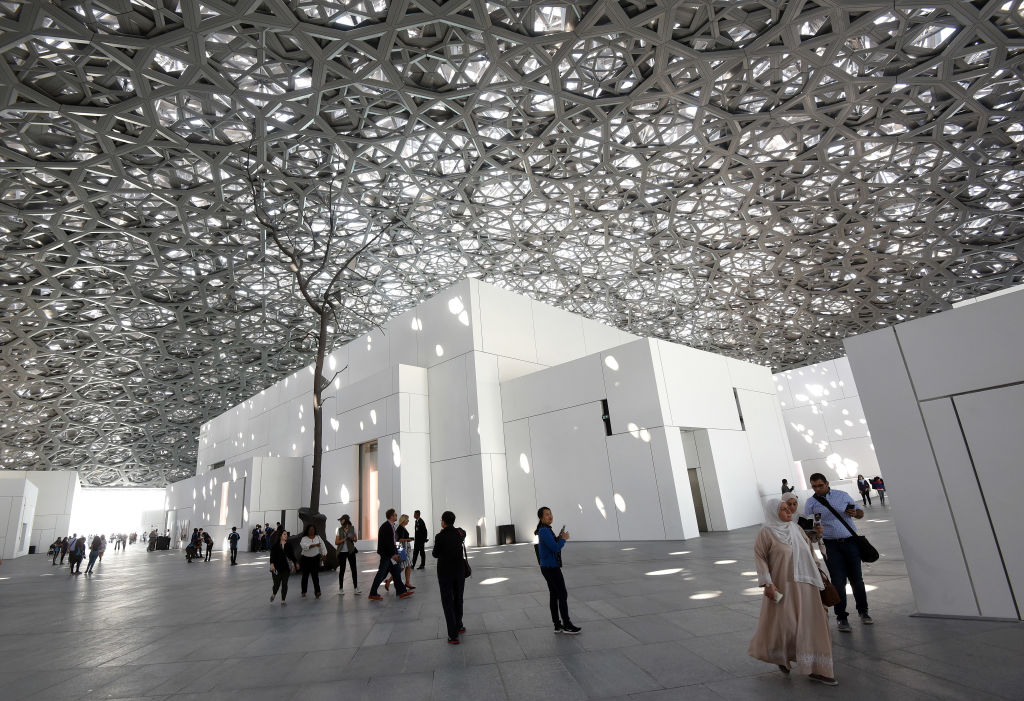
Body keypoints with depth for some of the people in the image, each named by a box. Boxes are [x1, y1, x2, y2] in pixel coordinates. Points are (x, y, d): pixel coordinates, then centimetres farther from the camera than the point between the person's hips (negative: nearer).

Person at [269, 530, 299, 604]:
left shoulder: (289, 545, 4)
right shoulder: (275, 546, -3)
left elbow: (292, 555, 10)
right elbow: (272, 556, -9)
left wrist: (296, 563, 8)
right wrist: (272, 564, -22)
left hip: (286, 568, 2)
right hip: (277, 568, -2)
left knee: (284, 584, 3)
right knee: (277, 584, 3)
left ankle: (283, 600, 14)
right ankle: (273, 594, 37)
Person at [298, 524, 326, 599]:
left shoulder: (318, 538, 4)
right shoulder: (304, 538, -5)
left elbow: (322, 547, 5)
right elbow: (304, 546, -25)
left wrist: (324, 555, -3)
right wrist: (314, 545, -33)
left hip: (315, 559, 0)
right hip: (306, 559, 0)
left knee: (315, 575, -5)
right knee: (305, 576, 8)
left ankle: (317, 591, -4)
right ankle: (303, 592, 22)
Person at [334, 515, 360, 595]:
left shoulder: (353, 528, 0)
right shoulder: (339, 530, 1)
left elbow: (356, 539, 6)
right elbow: (336, 542, -2)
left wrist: (352, 538, -16)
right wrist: (344, 539, -17)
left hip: (351, 551, 0)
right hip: (342, 552, 0)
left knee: (354, 569, -1)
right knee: (341, 570, 5)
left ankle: (356, 588, 6)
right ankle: (341, 588, 15)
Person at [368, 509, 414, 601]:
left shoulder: (390, 526, 12)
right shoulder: (386, 526, -19)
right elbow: (387, 542, -23)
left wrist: (395, 552, 13)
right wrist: (393, 554, -20)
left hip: (390, 554, 10)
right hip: (386, 554, -10)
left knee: (396, 572, 9)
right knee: (382, 573, -2)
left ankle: (402, 592, 13)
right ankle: (373, 594, 9)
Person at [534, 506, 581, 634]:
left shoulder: (545, 530, 11)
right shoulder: (545, 531, -20)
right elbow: (555, 548, -24)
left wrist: (559, 538, 4)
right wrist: (564, 539, -9)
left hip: (548, 567, 9)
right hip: (551, 568, -9)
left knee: (554, 595, 13)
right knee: (563, 595, -1)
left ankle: (557, 625, 20)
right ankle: (567, 626, 7)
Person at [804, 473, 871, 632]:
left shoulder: (842, 496, 5)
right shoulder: (810, 503, 2)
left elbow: (860, 513, 12)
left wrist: (855, 513, -11)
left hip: (850, 541, 1)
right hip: (831, 545, -1)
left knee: (856, 579, 8)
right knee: (838, 582, -2)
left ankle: (863, 611, 28)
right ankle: (841, 617, 10)